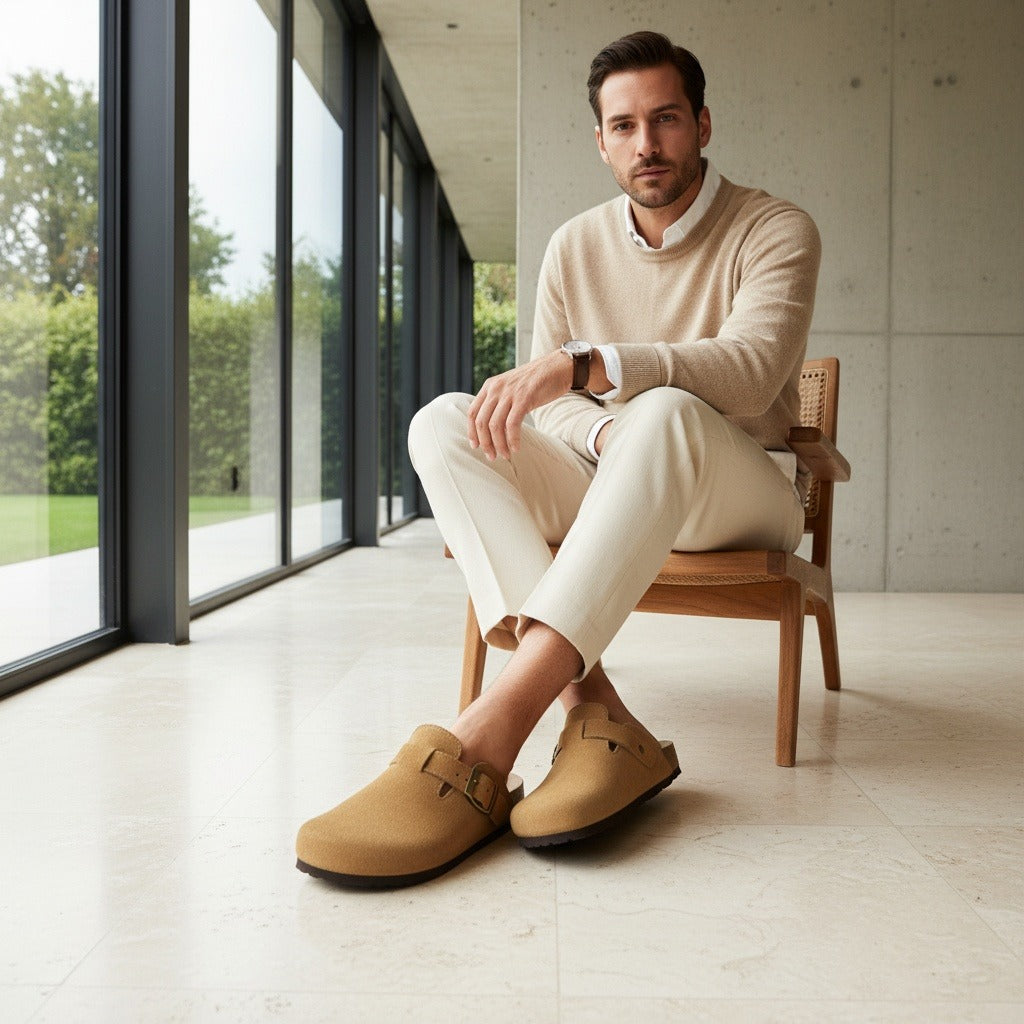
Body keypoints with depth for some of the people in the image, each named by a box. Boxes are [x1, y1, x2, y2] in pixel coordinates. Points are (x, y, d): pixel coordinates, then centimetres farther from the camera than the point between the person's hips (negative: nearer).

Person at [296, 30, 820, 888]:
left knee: (668, 414, -39)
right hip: (607, 490, 4)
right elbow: (546, 398, 4)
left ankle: (488, 739, -49)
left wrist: (581, 365, -38)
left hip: (742, 497, -4)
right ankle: (593, 715, -39)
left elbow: (750, 368, -25)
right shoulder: (577, 247, 8)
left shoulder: (775, 231, -5)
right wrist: (605, 432, -21)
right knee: (445, 424, -21)